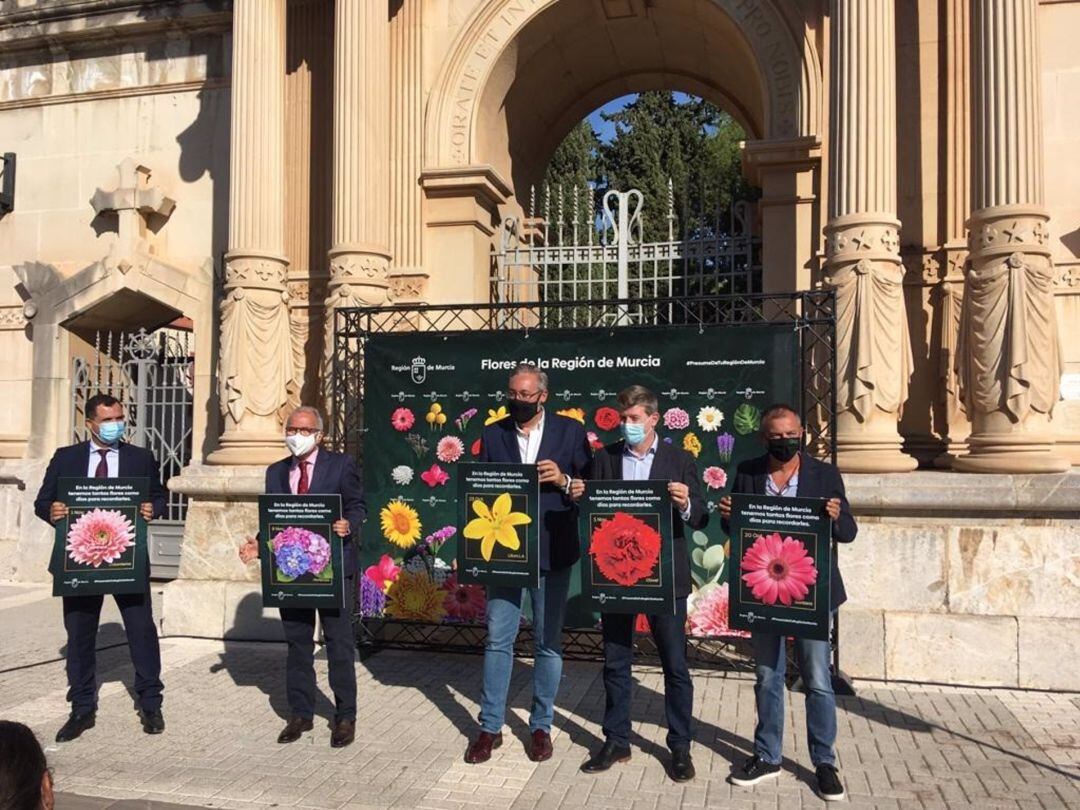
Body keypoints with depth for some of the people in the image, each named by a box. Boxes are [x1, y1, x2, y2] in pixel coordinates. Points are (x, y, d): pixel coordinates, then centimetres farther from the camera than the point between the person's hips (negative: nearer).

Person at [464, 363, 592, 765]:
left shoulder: (570, 431, -1)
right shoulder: (492, 434, 5)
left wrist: (564, 481, -19)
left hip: (551, 553, -1)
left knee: (548, 643, 9)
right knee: (497, 640, 6)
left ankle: (541, 726, 25)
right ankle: (490, 727, 20)